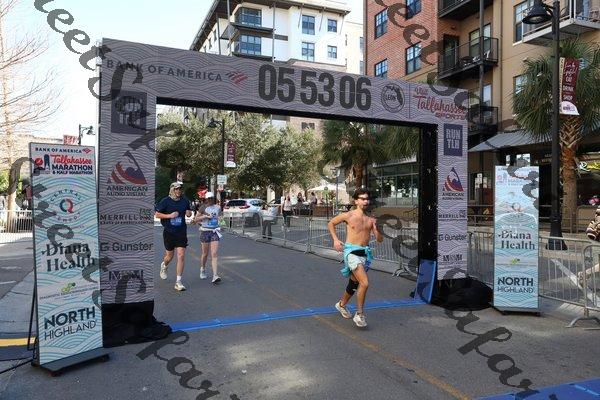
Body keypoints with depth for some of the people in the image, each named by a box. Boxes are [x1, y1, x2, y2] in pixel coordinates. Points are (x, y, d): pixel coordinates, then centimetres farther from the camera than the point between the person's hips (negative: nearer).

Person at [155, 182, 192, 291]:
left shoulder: (185, 201, 3)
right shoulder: (165, 201, -6)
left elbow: (189, 212, 18)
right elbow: (157, 214, -4)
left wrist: (189, 213, -5)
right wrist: (170, 215, -16)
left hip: (181, 232, 2)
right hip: (169, 232, -1)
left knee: (181, 256, -7)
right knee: (169, 255, 12)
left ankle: (178, 282, 0)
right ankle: (164, 266, 50)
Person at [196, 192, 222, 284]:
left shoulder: (218, 207, 6)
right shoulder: (203, 208, -3)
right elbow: (196, 219, -3)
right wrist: (205, 216, -14)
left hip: (215, 232, 1)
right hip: (205, 231, -1)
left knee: (214, 254, -9)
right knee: (205, 254, 10)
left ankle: (215, 275, -14)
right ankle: (203, 269, 37)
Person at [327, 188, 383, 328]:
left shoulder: (370, 220, 8)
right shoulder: (348, 216, -3)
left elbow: (379, 239, 7)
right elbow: (331, 223, 10)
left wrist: (377, 228, -11)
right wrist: (335, 240, 0)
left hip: (365, 253, 5)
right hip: (352, 252, -5)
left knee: (354, 283, 19)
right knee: (365, 283, -20)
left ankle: (342, 305, 44)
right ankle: (359, 315, -6)